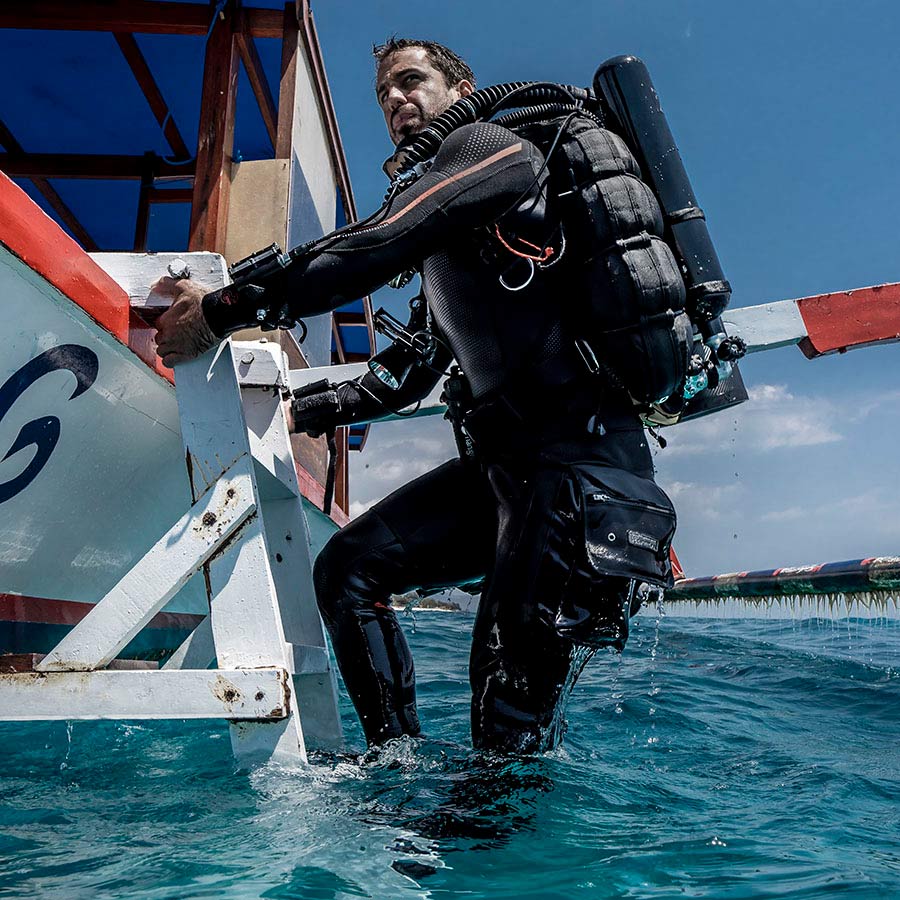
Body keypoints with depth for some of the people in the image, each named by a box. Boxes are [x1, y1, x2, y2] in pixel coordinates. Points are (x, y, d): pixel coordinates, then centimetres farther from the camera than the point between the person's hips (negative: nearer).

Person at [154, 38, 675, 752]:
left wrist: (217, 311, -9)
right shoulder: (447, 253, 27)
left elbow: (368, 252, -14)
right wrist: (295, 412, 27)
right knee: (350, 566, 6)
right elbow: (409, 372, 31)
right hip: (508, 464, 10)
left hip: (581, 456, -9)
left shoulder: (492, 147, 0)